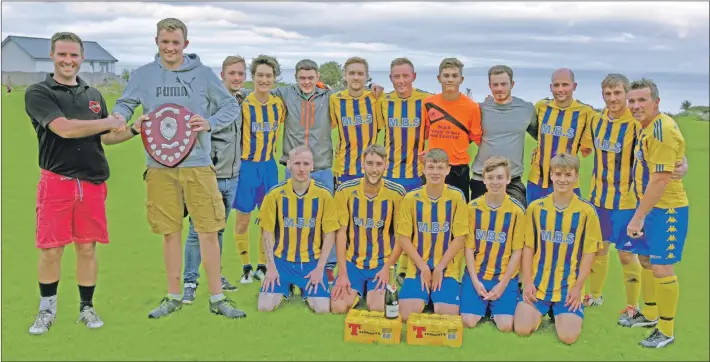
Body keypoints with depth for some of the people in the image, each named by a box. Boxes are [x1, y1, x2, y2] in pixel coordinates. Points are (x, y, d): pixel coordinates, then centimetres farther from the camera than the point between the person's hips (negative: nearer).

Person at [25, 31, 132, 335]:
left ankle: (86, 307, 22)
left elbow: (106, 137, 20)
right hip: (56, 181, -3)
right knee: (50, 250, 1)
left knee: (87, 248, 8)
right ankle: (47, 310, 20)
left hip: (93, 182, 4)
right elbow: (64, 128, -16)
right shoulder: (38, 93, -1)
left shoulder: (94, 95, 15)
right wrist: (109, 122, -9)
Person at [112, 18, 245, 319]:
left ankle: (217, 298, 12)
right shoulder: (143, 75, 7)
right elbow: (124, 105, 12)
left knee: (208, 232, 0)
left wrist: (210, 123, -11)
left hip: (198, 165, -1)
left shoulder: (203, 74, 3)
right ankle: (173, 297, 22)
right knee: (170, 233, 8)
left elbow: (231, 106, 7)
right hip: (160, 166, 1)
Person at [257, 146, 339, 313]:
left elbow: (329, 233, -3)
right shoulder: (275, 194, -7)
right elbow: (268, 233, 0)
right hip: (282, 260, 0)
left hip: (312, 261, 0)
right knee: (265, 306, -12)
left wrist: (319, 268, -8)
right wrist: (271, 267, -6)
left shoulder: (324, 194, -8)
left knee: (322, 308, -12)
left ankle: (307, 289, 22)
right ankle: (284, 287, 22)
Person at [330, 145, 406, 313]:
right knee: (338, 307, -15)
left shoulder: (397, 193, -11)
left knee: (378, 309, -18)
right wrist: (342, 273, -10)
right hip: (352, 261, 1)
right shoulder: (345, 190, -9)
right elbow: (341, 232, -6)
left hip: (382, 263, -1)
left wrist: (387, 268, -9)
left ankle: (372, 290, 18)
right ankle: (357, 290, 19)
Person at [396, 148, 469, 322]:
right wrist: (423, 267, -9)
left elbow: (460, 238, -3)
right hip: (417, 267, 1)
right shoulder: (411, 198, -1)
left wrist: (439, 268, -10)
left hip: (447, 269, 0)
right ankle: (425, 297, 15)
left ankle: (436, 297, 15)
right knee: (407, 314, -17)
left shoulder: (456, 197, -3)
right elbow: (403, 238, -1)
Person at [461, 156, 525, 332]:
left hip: (505, 276, -1)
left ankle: (494, 305, 18)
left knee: (505, 325, -14)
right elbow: (469, 247, 0)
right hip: (476, 273, 1)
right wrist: (475, 280, -10)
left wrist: (503, 284, -10)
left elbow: (517, 251, -4)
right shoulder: (473, 207, -3)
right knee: (468, 321, -12)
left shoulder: (517, 210, -6)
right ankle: (485, 303, 20)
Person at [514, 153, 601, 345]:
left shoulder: (586, 211, -6)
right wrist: (527, 282, -5)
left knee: (568, 336, -15)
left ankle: (558, 312, 18)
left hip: (569, 287, -1)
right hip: (537, 284, 1)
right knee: (522, 329, -12)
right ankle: (541, 310, 20)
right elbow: (528, 247, 3)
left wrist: (577, 288, -8)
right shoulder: (535, 207, -1)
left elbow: (589, 253, -2)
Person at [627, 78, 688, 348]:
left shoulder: (662, 129, -22)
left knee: (662, 268, -2)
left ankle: (666, 332, 12)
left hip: (666, 209, -10)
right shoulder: (647, 127, 9)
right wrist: (640, 212, 13)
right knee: (645, 260, 19)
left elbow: (661, 179, -26)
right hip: (650, 206, 10)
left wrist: (638, 217, -23)